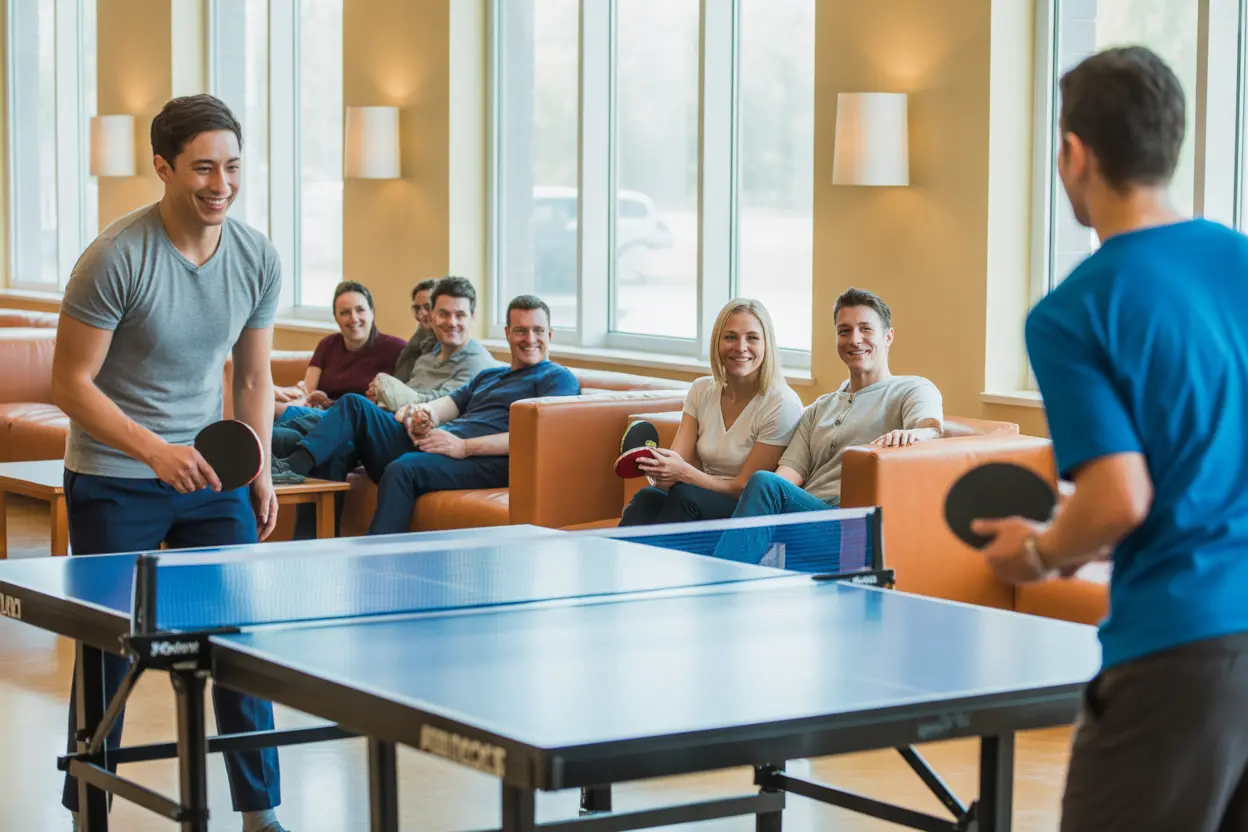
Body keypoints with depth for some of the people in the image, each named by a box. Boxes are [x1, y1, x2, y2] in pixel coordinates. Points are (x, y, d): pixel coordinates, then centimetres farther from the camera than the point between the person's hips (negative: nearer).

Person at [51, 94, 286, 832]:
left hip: (210, 471, 4)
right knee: (108, 652, 2)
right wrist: (155, 452, -26)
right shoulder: (116, 258, -19)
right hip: (114, 481, -4)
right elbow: (71, 383, -16)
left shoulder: (258, 259, -3)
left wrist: (261, 472, 3)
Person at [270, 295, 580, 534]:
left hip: (485, 463, -8)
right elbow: (446, 405, 20)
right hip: (432, 446, 8)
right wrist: (422, 414, -8)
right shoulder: (488, 376, 33)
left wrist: (465, 446, -17)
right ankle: (295, 466, -24)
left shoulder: (558, 379, 6)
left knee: (403, 469, -36)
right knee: (354, 405, -1)